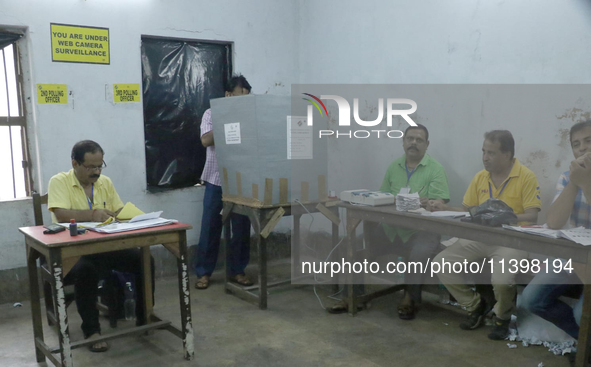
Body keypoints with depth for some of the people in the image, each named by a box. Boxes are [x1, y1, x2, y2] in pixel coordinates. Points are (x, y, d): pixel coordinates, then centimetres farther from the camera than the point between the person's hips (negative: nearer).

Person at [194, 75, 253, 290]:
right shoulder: (212, 114, 1)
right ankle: (203, 272, 17)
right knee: (210, 228, 4)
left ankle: (237, 271, 21)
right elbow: (206, 141, -13)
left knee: (241, 228, 6)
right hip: (216, 180, -2)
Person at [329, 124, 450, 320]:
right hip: (391, 227, 5)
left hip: (420, 230, -4)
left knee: (420, 252, -33)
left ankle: (410, 299, -8)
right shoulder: (394, 167, 15)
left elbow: (440, 201, -12)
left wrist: (428, 203, -34)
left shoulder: (435, 169, -1)